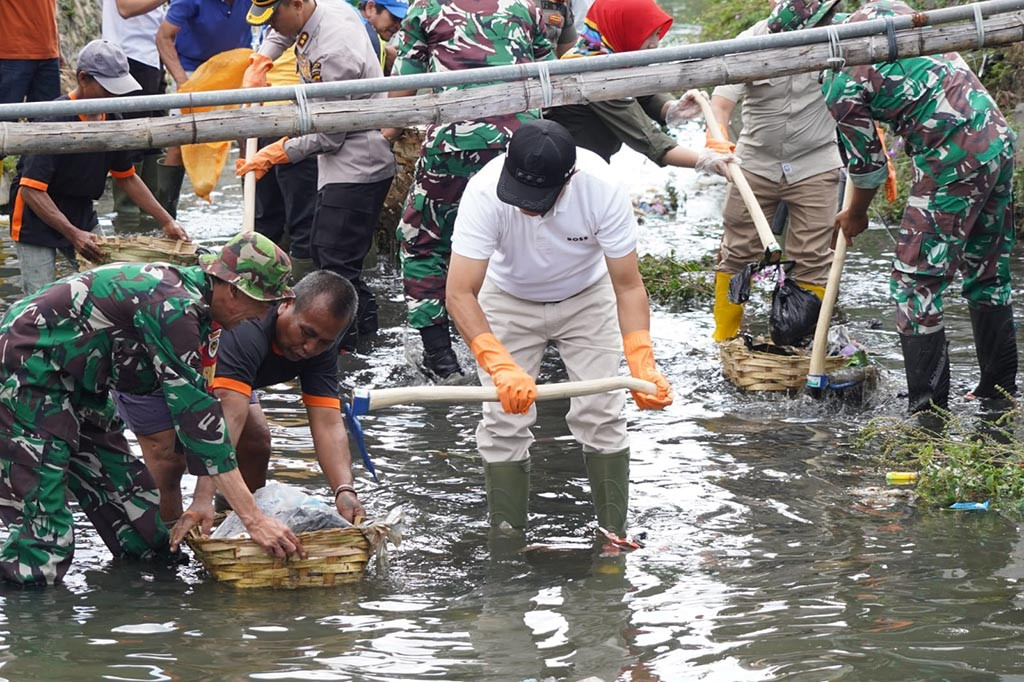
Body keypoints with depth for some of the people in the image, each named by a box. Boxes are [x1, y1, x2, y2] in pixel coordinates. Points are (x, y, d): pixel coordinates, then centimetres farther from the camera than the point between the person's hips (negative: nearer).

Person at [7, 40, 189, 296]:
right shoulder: (54, 121, -24)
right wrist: (73, 235, -33)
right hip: (37, 218, -7)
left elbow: (126, 177, 13)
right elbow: (31, 190, -27)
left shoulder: (111, 119, -2)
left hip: (81, 215, 7)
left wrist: (166, 222, 7)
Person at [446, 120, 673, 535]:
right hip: (509, 299, 0)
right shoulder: (484, 191, -36)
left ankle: (614, 532, 5)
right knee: (504, 420, -7)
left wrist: (642, 364, -41)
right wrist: (501, 367, -52)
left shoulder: (601, 188, -34)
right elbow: (461, 294, -39)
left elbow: (628, 286, -26)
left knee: (600, 414, -7)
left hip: (587, 296, 0)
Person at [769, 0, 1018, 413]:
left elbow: (866, 164, 1)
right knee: (988, 273, 20)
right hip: (999, 138, 9)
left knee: (915, 282, 0)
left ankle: (928, 410, -3)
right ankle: (999, 390, 29)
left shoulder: (840, 88, -11)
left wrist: (855, 216, 21)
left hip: (953, 163, -9)